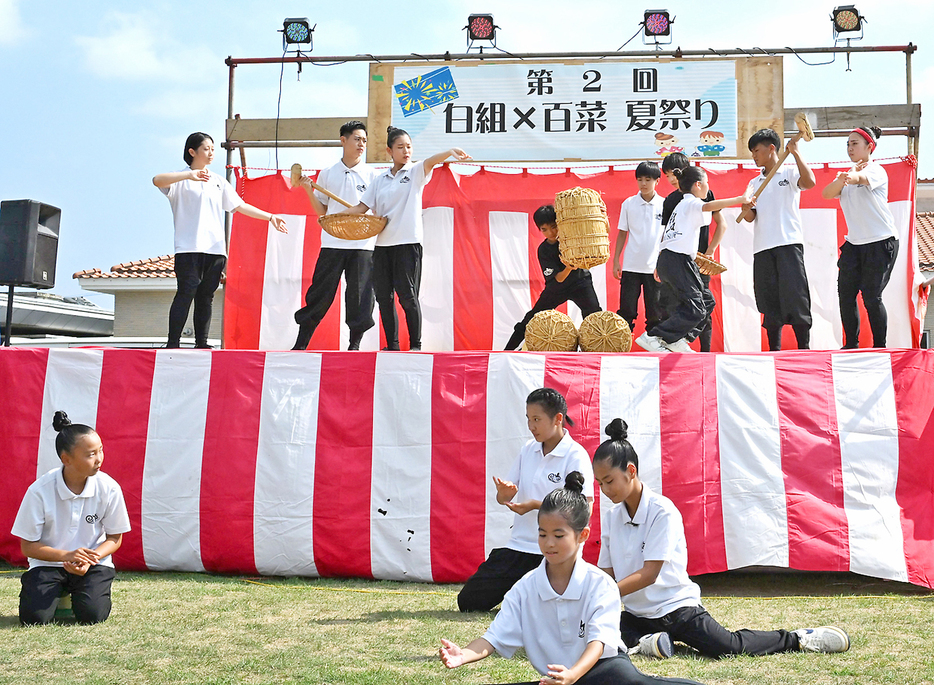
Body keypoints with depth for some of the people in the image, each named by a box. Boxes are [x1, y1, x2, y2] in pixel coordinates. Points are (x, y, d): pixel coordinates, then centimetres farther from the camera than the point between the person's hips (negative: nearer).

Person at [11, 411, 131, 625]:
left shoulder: (109, 488, -14)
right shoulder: (39, 491, -17)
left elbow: (114, 538, -2)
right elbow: (28, 547, -11)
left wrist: (91, 559, -22)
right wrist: (66, 556, -26)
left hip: (93, 562, 1)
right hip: (48, 562, 0)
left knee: (91, 615, -22)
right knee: (33, 617, -21)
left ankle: (77, 590, 13)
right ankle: (57, 592, 14)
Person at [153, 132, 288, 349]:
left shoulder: (218, 181, 20)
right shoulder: (182, 179, 2)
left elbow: (240, 206, 23)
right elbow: (157, 180, -18)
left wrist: (270, 217, 17)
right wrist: (189, 175, -31)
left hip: (215, 248, 5)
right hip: (189, 247, -5)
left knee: (206, 296, 5)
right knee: (186, 293, -12)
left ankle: (202, 343, 9)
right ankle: (173, 343, -11)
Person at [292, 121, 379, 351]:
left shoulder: (372, 175, 7)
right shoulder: (327, 174, 10)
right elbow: (322, 211, 13)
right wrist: (309, 191, -1)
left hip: (363, 244, 0)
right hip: (333, 243, 0)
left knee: (360, 296, -2)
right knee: (319, 295, 1)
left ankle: (355, 344, 10)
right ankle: (300, 344, 8)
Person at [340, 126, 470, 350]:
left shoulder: (416, 172, 4)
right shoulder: (380, 180, 15)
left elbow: (430, 162, -17)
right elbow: (362, 207, 16)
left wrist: (450, 152, -38)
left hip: (408, 242, -4)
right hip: (382, 243, 4)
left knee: (407, 296, -7)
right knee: (383, 296, 4)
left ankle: (415, 345, 2)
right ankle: (392, 346, 13)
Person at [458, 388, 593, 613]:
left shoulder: (576, 456, -9)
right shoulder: (529, 449, 9)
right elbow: (505, 497, 13)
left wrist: (537, 505, -24)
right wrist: (504, 492, -12)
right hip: (519, 545, 6)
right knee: (469, 600, 0)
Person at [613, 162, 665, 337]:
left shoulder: (664, 205, 1)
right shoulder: (628, 203, 3)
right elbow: (622, 233, 9)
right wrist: (616, 261, 5)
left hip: (655, 267, 0)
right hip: (631, 265, 0)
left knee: (655, 311, 4)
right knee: (626, 310, 1)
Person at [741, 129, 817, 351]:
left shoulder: (789, 173, 6)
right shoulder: (754, 183, 22)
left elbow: (809, 182, -16)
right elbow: (750, 217, 12)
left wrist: (795, 153, -15)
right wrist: (747, 210, -11)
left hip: (789, 243, -5)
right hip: (762, 248, 5)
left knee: (795, 297, -10)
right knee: (769, 302, 4)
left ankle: (804, 349, -8)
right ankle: (774, 351, 8)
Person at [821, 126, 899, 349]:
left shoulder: (876, 171, -7)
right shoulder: (848, 174, 14)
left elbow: (863, 178, -33)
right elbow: (827, 193, -4)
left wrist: (851, 177, -56)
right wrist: (842, 178, -23)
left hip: (881, 242, -7)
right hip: (854, 243, 7)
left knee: (871, 296, -8)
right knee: (845, 292, 1)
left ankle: (880, 347, 4)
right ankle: (850, 345, 12)